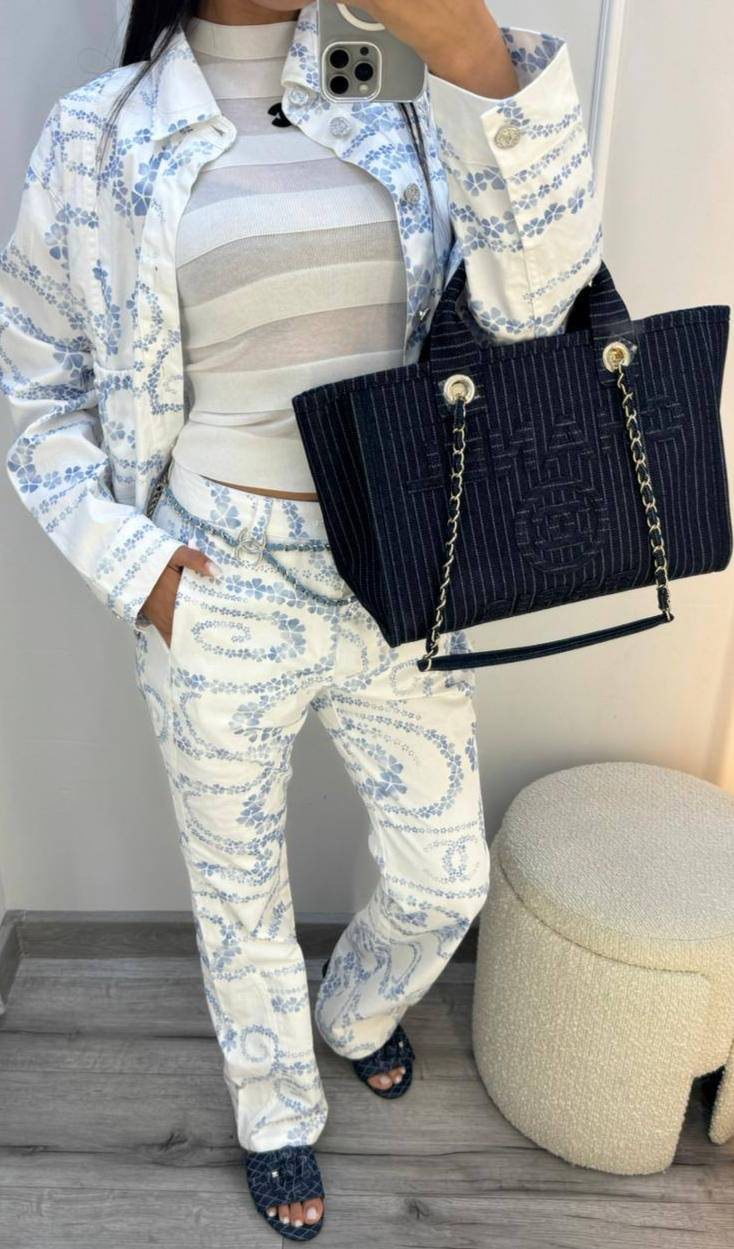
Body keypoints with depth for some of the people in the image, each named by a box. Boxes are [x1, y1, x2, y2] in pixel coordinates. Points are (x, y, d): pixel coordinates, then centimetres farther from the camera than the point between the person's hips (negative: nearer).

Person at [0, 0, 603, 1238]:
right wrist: (129, 563, -9)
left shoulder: (402, 110, 2)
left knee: (447, 877, 17)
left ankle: (356, 1011, 54)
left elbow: (531, 300, -14)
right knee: (242, 892, 18)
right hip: (219, 608, -2)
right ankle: (276, 1115, 50)